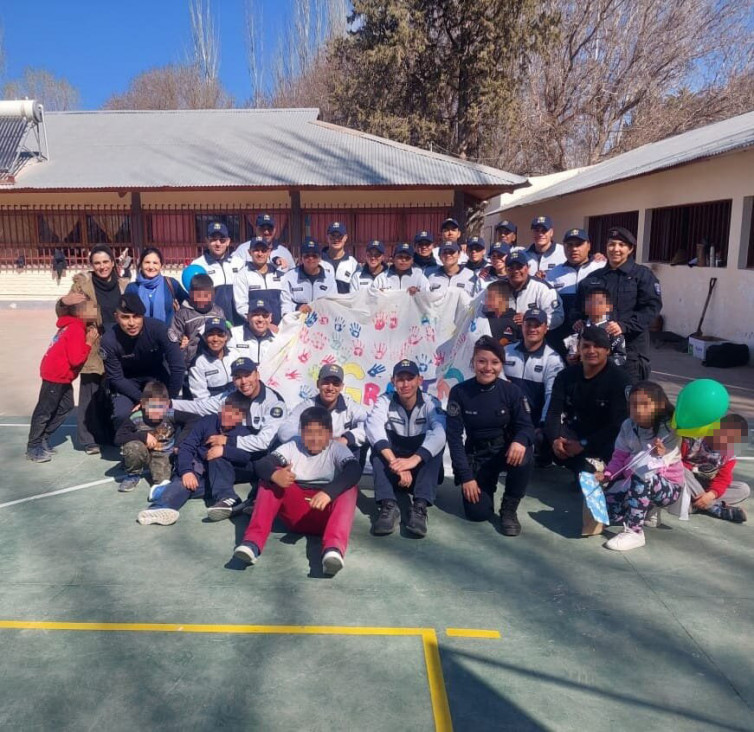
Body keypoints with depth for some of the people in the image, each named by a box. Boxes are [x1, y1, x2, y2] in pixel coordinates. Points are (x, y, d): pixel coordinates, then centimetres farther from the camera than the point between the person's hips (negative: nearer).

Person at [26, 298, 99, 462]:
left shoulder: (74, 325, 8)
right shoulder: (76, 330, -22)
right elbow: (76, 359, -26)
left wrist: (88, 338, -5)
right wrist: (89, 343, -17)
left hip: (61, 375, 10)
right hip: (56, 376, -10)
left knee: (65, 407, 14)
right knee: (44, 411, 0)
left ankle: (43, 440, 23)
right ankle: (33, 448, 10)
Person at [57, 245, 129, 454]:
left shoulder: (123, 285, 7)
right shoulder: (82, 283, -2)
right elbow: (62, 313, 1)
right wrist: (63, 301, -21)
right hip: (92, 348, -3)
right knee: (91, 394, 0)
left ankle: (112, 434, 24)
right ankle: (89, 439, 11)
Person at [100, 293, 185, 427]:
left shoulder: (158, 328, -30)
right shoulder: (109, 341, -29)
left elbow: (178, 367, -25)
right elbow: (116, 378, -17)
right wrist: (143, 400, -23)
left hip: (156, 375, 1)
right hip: (126, 380, 0)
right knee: (121, 415, -24)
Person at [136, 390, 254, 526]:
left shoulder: (243, 433, 3)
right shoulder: (207, 422, 4)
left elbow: (247, 456, -15)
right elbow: (186, 447, -5)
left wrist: (225, 450, -30)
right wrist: (186, 471, -22)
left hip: (222, 476, 0)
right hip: (197, 473, 1)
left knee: (218, 457, -29)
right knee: (183, 482, -32)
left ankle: (225, 497, -43)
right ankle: (161, 508, -61)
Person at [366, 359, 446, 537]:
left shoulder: (431, 403, -10)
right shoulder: (385, 401, -9)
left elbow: (440, 433, -31)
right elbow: (373, 429, -30)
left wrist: (413, 460, -47)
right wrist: (395, 463, -46)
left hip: (422, 469, 0)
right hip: (392, 470, 0)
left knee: (436, 442, -28)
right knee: (379, 442, -26)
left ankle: (420, 507, -38)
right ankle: (388, 505, -37)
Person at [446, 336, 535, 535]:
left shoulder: (512, 391, -10)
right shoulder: (459, 392, -13)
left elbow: (526, 426, -12)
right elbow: (454, 436, -12)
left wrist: (520, 441, -37)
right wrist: (466, 476, -17)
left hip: (505, 450, 0)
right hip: (476, 455, 0)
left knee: (522, 457, -35)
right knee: (478, 513, -14)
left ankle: (509, 509, -9)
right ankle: (487, 484, 23)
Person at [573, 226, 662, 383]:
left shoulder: (642, 274, 3)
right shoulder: (593, 277, 17)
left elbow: (652, 306, -8)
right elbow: (578, 305, 24)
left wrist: (624, 326, -22)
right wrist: (577, 320, 0)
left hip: (630, 349, -4)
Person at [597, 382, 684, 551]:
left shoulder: (669, 431, -16)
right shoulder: (628, 426, -2)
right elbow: (620, 458, 2)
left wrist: (660, 457, -44)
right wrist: (605, 474, -16)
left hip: (667, 487, -5)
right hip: (632, 482, 6)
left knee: (642, 476, -39)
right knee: (606, 508, -16)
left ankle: (634, 532, -30)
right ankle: (648, 509, 12)